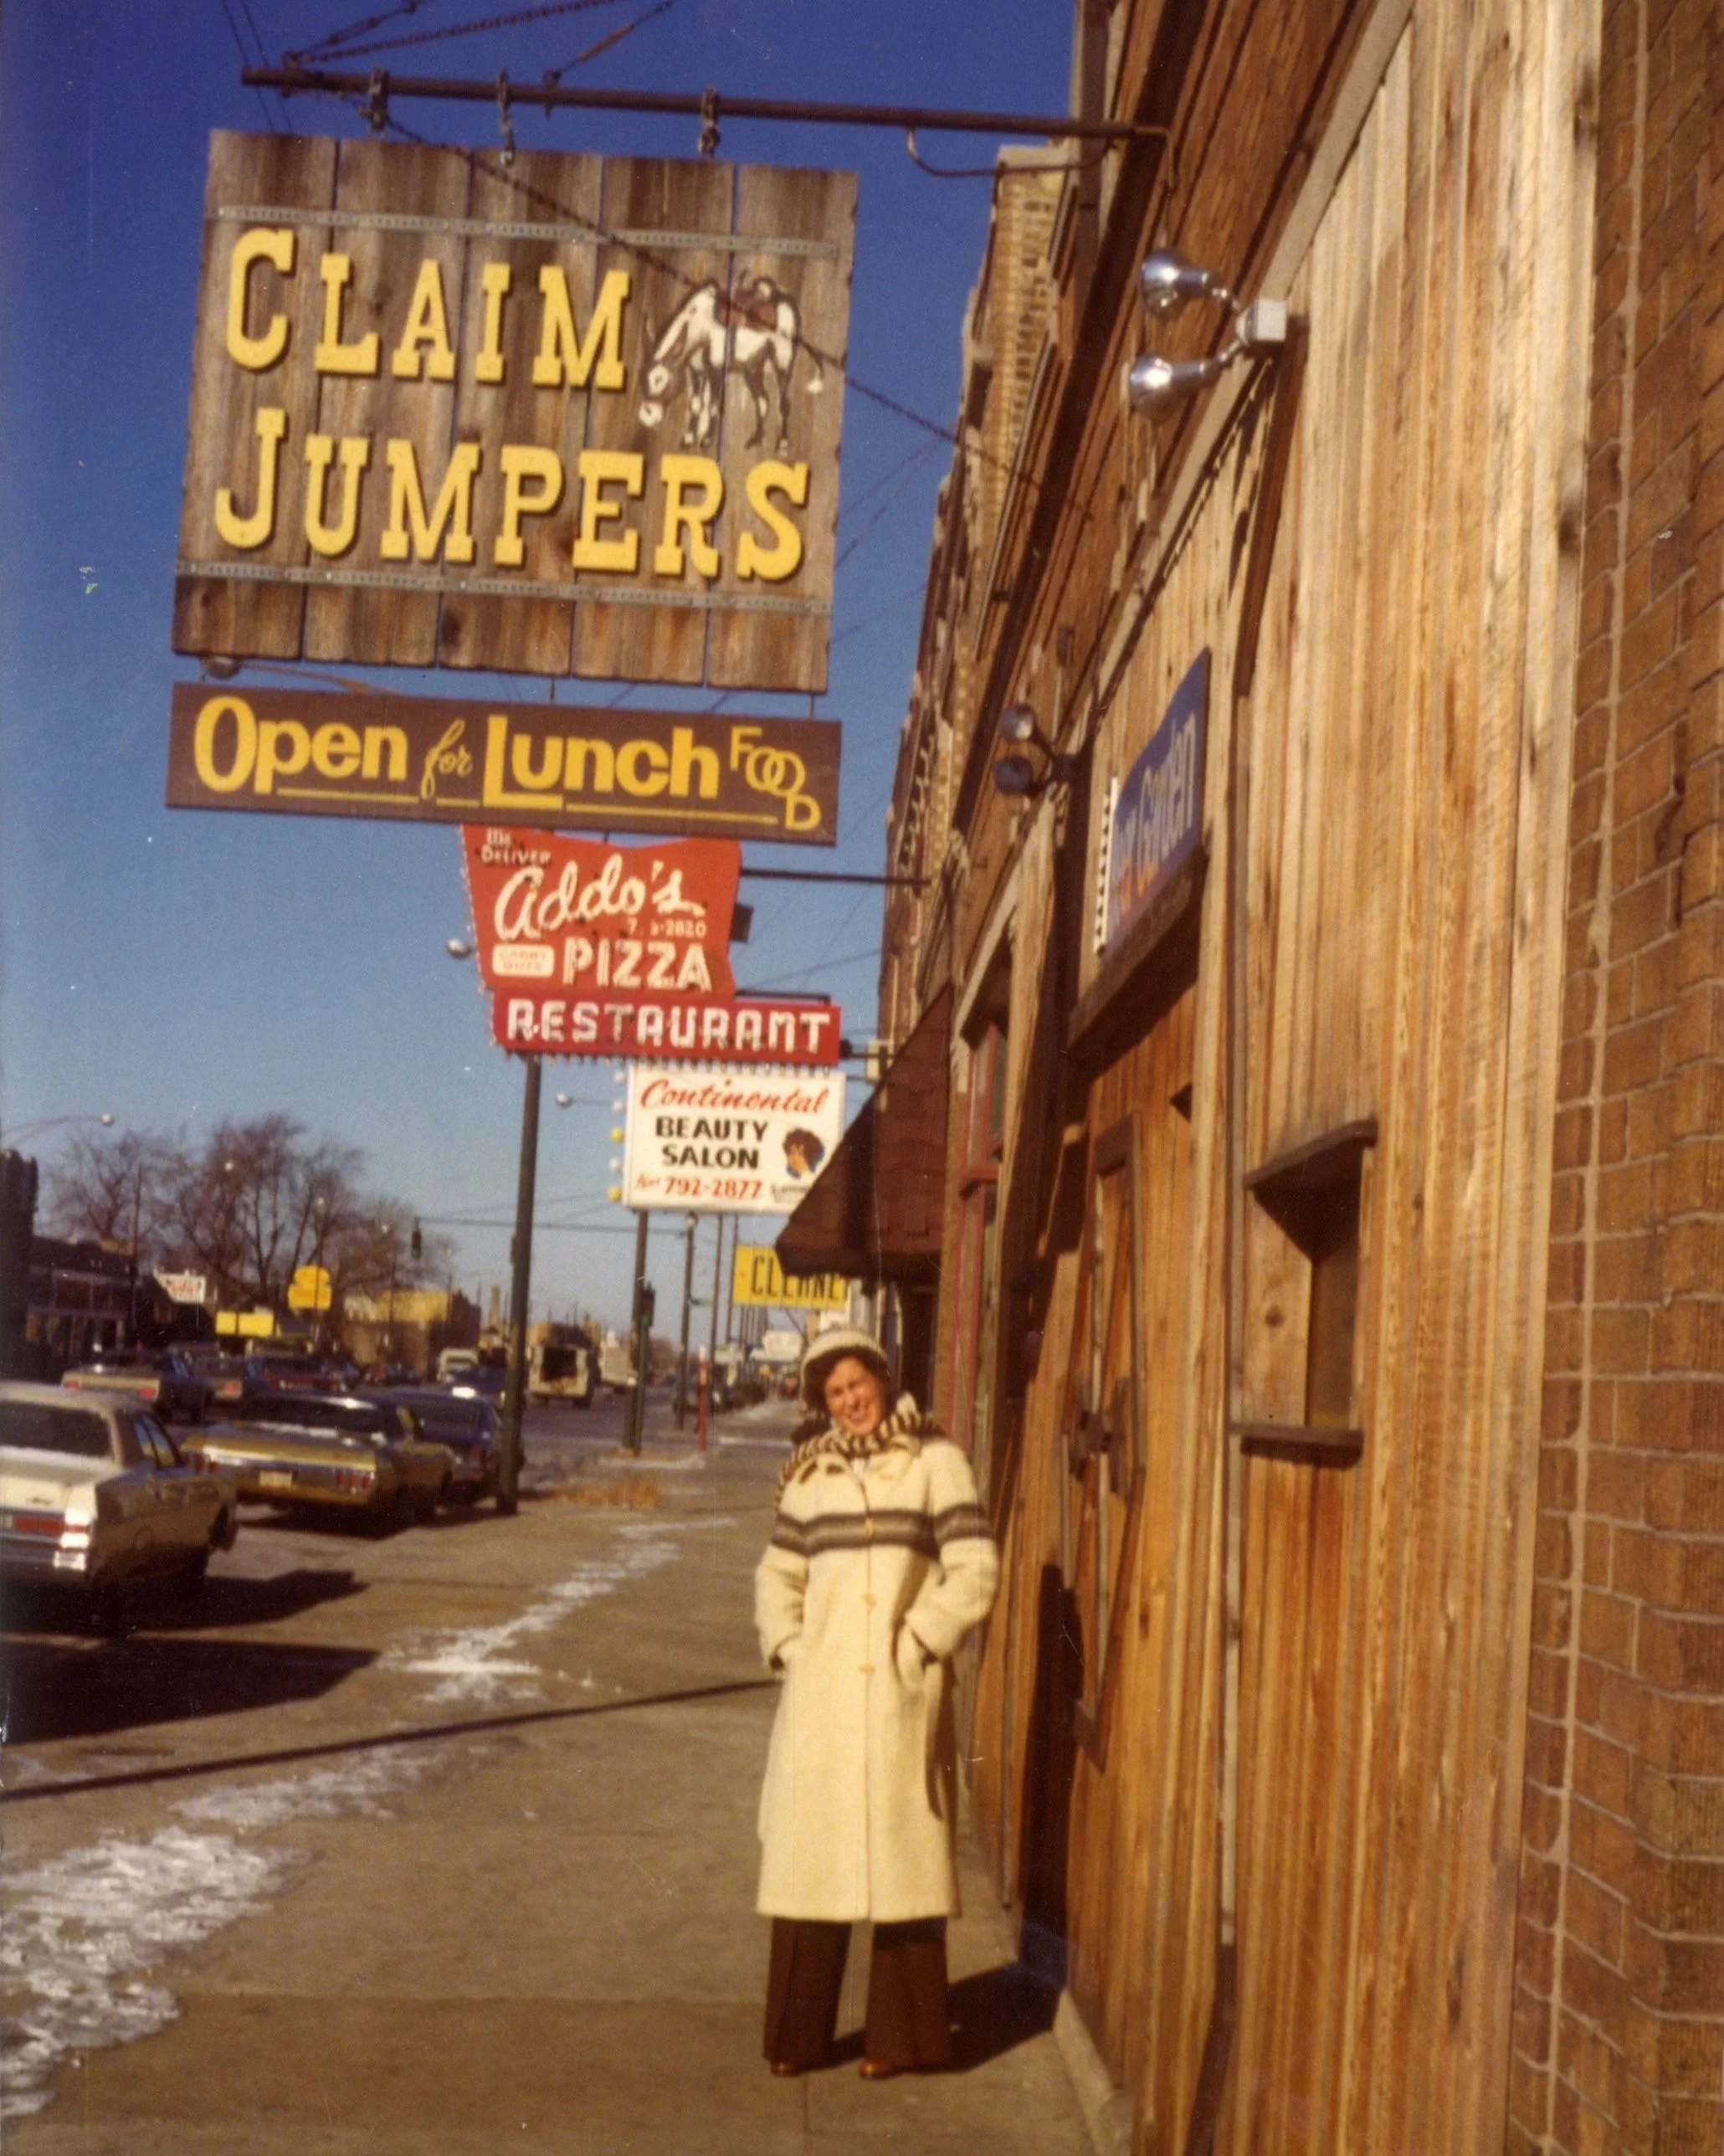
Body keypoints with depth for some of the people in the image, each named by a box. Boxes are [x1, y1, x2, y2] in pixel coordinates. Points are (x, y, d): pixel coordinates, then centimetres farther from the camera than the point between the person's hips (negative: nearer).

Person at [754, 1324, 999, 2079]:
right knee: (807, 1860, 4)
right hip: (820, 1696, 3)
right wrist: (787, 1644, 4)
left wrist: (919, 1640, -8)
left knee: (901, 1861, 2)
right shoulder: (810, 1475, 12)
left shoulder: (933, 1462, 0)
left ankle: (901, 2037, 13)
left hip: (901, 1696, -3)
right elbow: (777, 1574, 19)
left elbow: (975, 1569, -4)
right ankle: (797, 2037, 14)